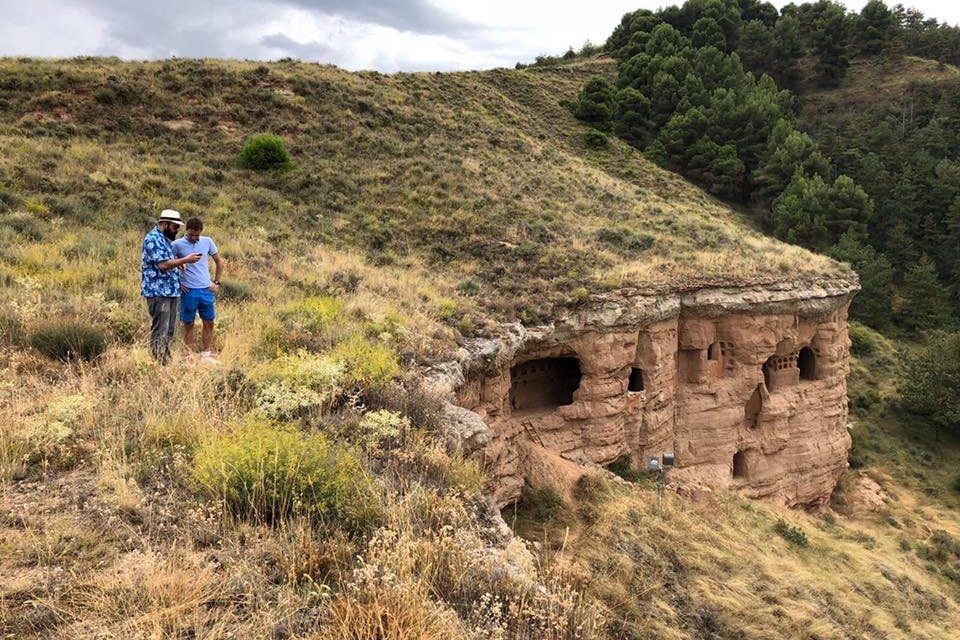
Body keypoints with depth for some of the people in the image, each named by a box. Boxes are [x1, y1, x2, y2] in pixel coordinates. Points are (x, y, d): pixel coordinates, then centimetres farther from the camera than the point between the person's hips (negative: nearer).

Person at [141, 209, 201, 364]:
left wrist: (178, 262, 7)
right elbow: (163, 264, -21)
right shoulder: (153, 239, -13)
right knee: (160, 331, -7)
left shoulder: (165, 239, 17)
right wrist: (186, 260, -16)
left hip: (171, 291, 10)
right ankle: (158, 362, -3)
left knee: (169, 331, 13)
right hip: (158, 292, -10)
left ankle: (166, 360, 19)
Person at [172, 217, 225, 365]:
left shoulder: (207, 241, 3)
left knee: (209, 323, 7)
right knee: (188, 324, 5)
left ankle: (206, 355, 18)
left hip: (207, 290, 3)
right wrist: (176, 283, -2)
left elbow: (219, 261, 13)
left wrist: (217, 282, 8)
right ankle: (189, 356, 13)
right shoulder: (177, 244, -5)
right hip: (189, 291, -3)